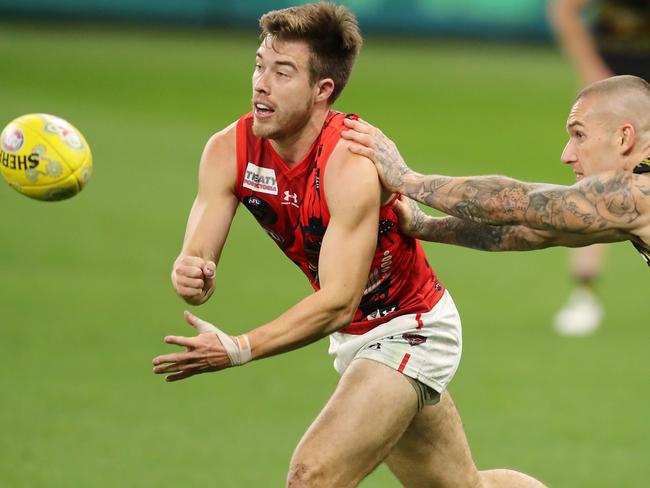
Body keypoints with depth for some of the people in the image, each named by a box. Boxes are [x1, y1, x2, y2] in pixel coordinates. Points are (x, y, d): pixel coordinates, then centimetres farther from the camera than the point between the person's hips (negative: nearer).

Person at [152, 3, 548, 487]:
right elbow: (198, 258, -16)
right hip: (353, 336, 7)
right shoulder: (229, 152, -12)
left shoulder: (353, 164, -31)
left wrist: (238, 350, -46)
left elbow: (338, 302, -35)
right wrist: (190, 274, -41)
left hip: (408, 332, -7)